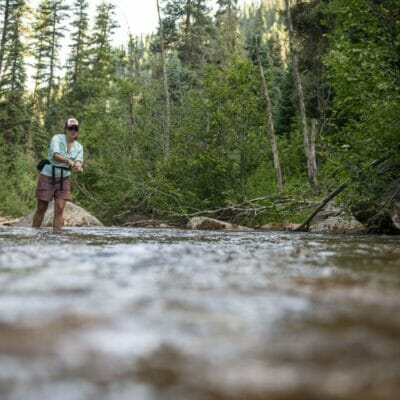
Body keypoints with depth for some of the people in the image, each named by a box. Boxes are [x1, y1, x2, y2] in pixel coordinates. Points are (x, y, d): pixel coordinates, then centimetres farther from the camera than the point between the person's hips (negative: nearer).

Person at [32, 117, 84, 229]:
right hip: (48, 176, -3)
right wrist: (68, 161, -47)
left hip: (64, 179, 3)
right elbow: (55, 156, -29)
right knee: (41, 209, 3)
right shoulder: (57, 138, -12)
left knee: (59, 209, -8)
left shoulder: (79, 147, 0)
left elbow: (78, 163, -14)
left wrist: (78, 168, -38)